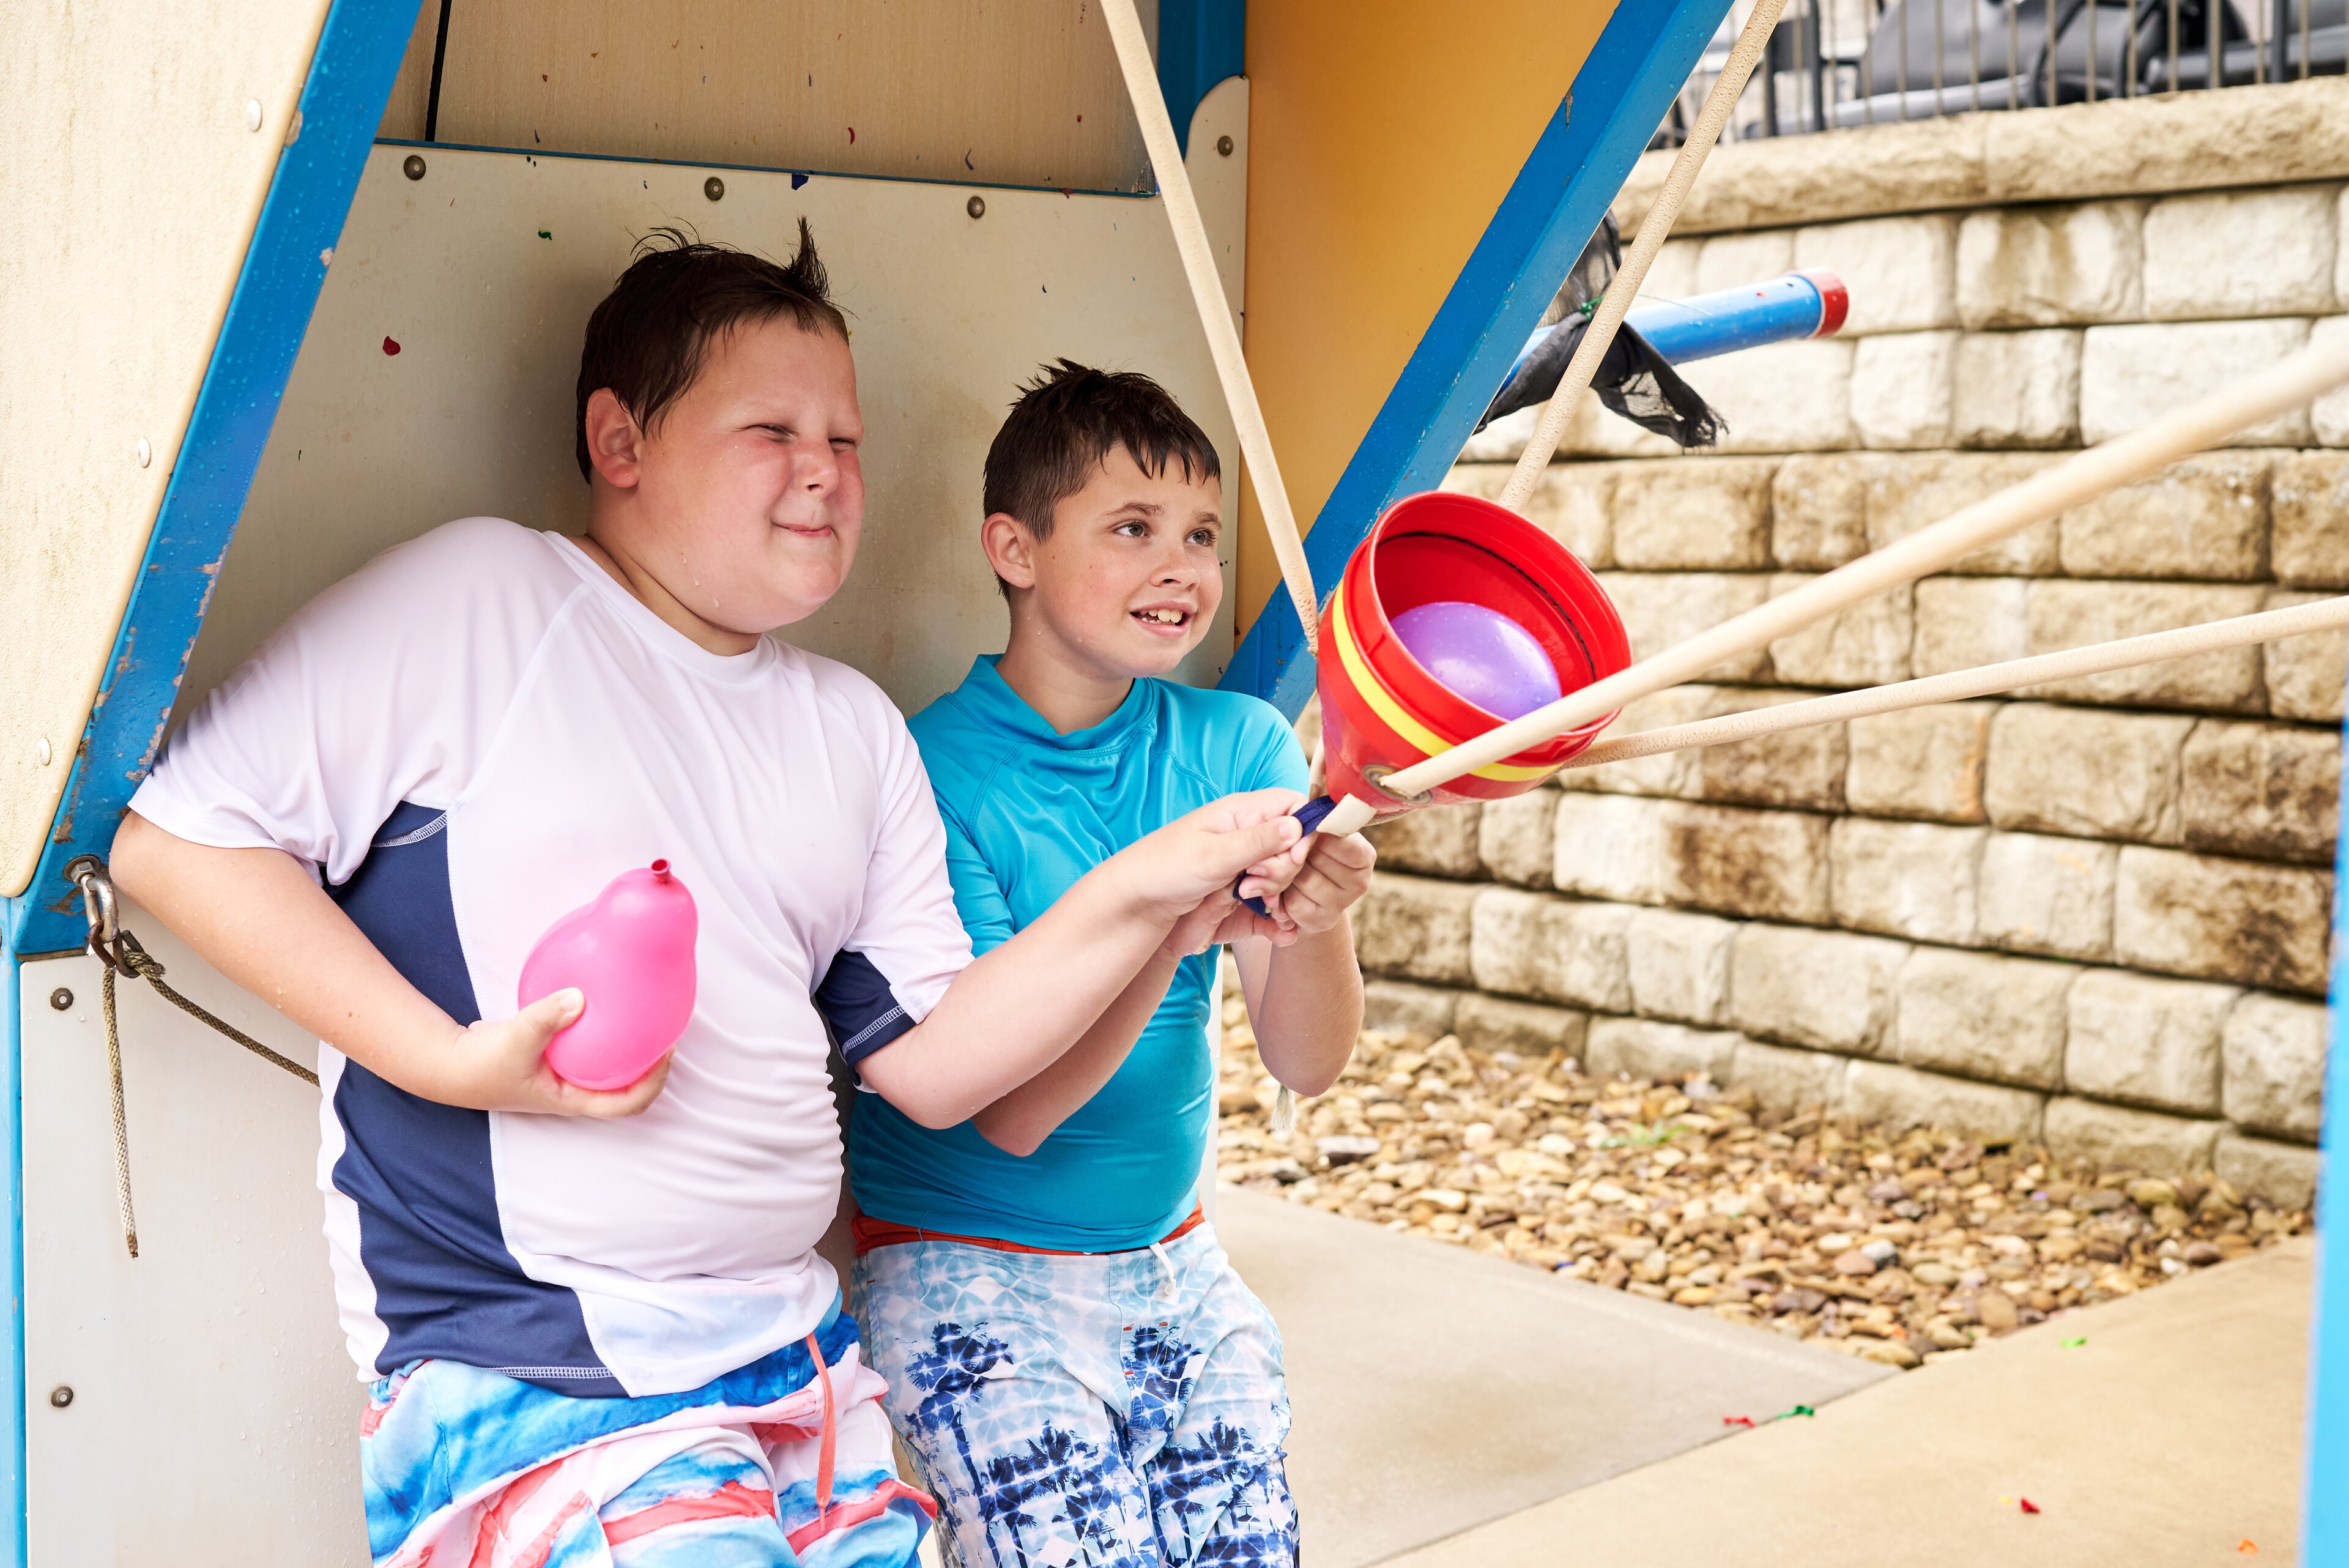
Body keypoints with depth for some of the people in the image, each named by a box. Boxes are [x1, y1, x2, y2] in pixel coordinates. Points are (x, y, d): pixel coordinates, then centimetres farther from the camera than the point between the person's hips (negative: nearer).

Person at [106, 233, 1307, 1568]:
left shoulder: (857, 731, 14)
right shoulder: (477, 603, -6)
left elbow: (929, 1065, 9)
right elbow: (173, 838, -8)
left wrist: (1141, 899, -4)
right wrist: (449, 1060, -16)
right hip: (530, 1379, -6)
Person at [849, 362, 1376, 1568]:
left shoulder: (1238, 746, -3)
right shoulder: (937, 771, -16)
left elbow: (1307, 1063, -8)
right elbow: (1007, 1109, -21)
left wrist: (1316, 925, -29)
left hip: (1177, 1267, 5)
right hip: (971, 1276, -4)